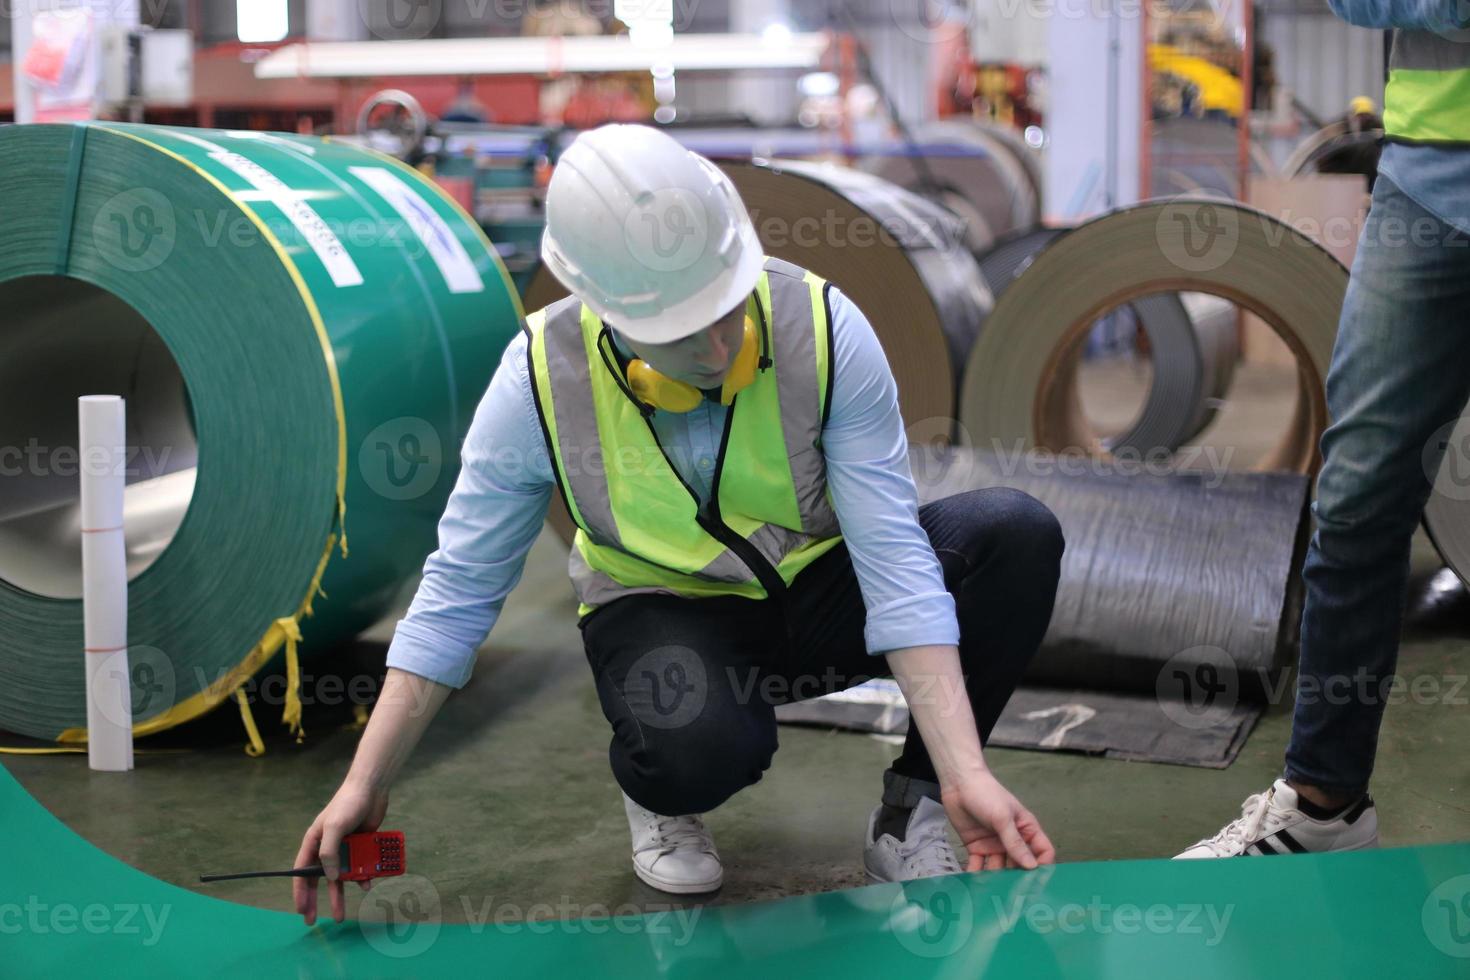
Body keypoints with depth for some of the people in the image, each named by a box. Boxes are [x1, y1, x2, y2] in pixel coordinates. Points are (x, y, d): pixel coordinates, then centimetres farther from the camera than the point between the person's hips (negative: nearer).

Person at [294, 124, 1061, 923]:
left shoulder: (822, 329, -25)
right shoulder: (540, 378, -22)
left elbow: (893, 554, -26)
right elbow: (460, 588, -13)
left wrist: (966, 772, -33)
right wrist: (364, 786, -16)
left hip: (818, 595, 2)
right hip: (665, 615, -1)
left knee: (1016, 533, -26)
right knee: (699, 743, -38)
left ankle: (913, 808, -7)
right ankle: (662, 792, 3)